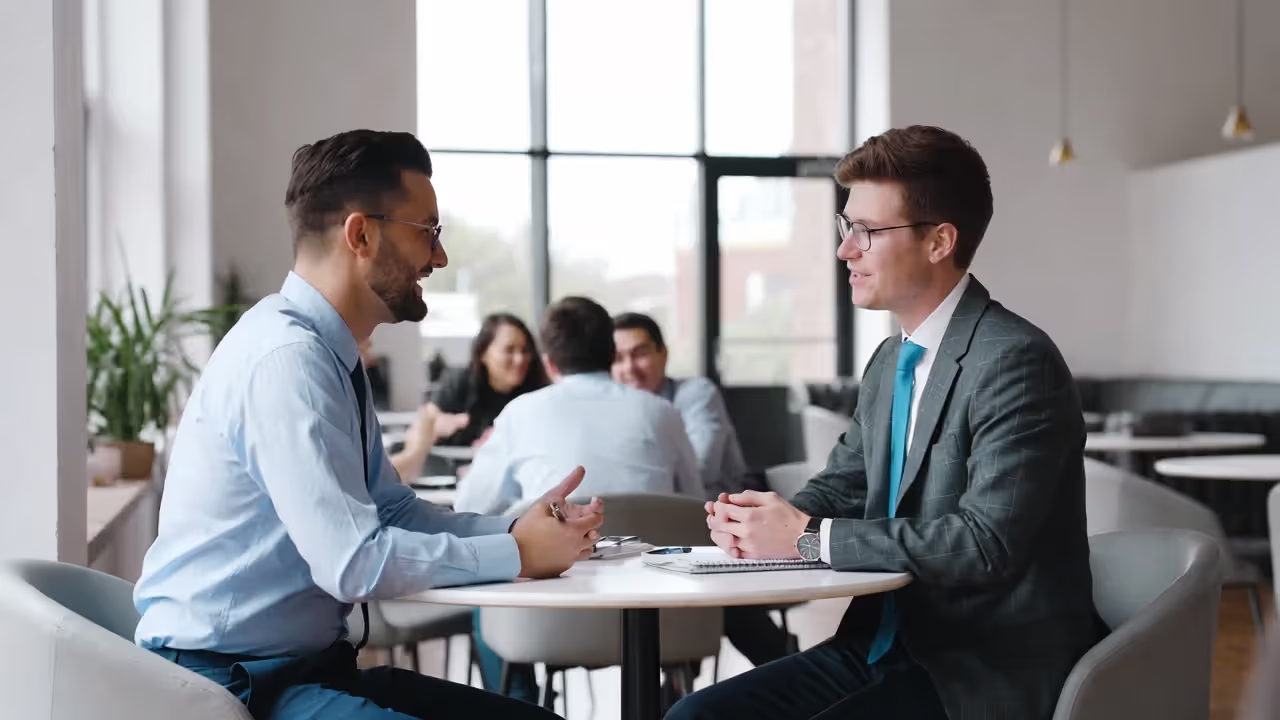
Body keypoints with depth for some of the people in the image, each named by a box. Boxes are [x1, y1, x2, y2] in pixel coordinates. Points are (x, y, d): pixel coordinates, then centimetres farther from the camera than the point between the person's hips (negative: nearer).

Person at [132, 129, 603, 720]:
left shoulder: (331, 357, 9)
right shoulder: (287, 358, -20)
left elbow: (396, 513, 15)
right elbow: (353, 562, -25)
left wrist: (522, 528, 0)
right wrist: (515, 554, -14)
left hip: (313, 664, 9)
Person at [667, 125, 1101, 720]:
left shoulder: (1015, 361, -16)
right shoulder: (889, 362, 12)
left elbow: (985, 542, -25)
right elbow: (841, 486, 19)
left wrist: (810, 537, -19)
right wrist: (760, 522, -5)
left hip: (986, 672, -8)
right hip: (887, 644, 8)